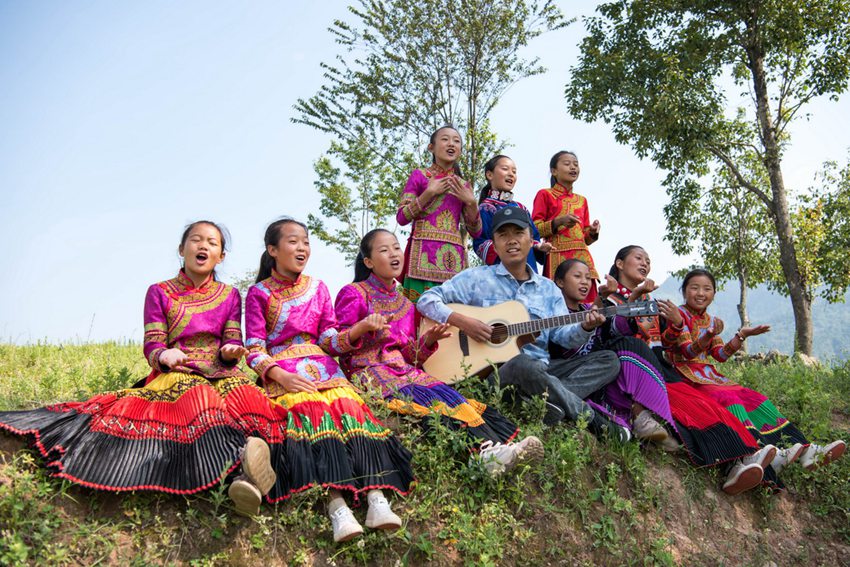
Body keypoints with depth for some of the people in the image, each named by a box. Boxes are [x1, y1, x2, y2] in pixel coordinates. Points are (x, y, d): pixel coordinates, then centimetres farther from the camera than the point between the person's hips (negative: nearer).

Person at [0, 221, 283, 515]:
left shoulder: (230, 295, 17)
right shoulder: (159, 292, 12)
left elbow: (233, 341, 9)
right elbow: (151, 346, 4)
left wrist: (230, 351, -16)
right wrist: (164, 356, -21)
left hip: (220, 372, 2)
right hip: (175, 373, -1)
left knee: (247, 395, -37)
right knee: (200, 397, -40)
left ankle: (251, 474, -66)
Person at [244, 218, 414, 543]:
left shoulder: (317, 288, 17)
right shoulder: (259, 294, 8)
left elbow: (329, 341, 10)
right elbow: (255, 349, 0)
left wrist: (360, 329, -10)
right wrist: (280, 376, -19)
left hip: (322, 367, 3)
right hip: (281, 373, -3)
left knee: (349, 407, -28)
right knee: (309, 411, -34)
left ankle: (376, 498, -43)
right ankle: (337, 507, -48)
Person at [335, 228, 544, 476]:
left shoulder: (405, 304, 21)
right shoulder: (352, 294, 4)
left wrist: (428, 341, -1)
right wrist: (368, 332, -19)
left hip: (407, 371, 6)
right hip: (371, 372, -5)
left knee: (446, 393, -24)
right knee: (429, 399, -31)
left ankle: (504, 443, -43)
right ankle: (484, 449, -50)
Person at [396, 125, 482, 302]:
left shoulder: (464, 186, 20)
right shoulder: (419, 175, 9)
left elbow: (476, 232, 15)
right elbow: (402, 218, -1)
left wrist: (471, 203, 0)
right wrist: (430, 192, -6)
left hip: (453, 258, 4)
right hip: (424, 253, -4)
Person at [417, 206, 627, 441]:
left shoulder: (548, 289, 17)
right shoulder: (477, 278, 4)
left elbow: (564, 336, 8)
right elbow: (427, 299, -1)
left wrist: (585, 327, -14)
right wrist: (462, 321, -17)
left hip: (541, 370, 6)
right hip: (495, 370, -5)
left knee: (609, 360, -5)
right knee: (523, 364, -39)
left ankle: (553, 403, -31)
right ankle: (594, 421, -21)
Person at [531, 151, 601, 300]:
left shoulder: (582, 200, 23)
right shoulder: (545, 195, 8)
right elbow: (534, 229, 0)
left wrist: (592, 233, 2)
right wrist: (558, 222, -14)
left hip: (582, 255, 5)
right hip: (557, 255, -5)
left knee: (588, 301, -6)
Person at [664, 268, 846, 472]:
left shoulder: (709, 320, 19)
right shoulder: (680, 315, -4)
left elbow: (720, 355, 11)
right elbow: (688, 351, -16)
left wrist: (742, 335, 0)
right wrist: (708, 337, -35)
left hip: (709, 375, 8)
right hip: (686, 376, -8)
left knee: (753, 398, -8)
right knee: (728, 398, -31)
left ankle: (804, 450, -14)